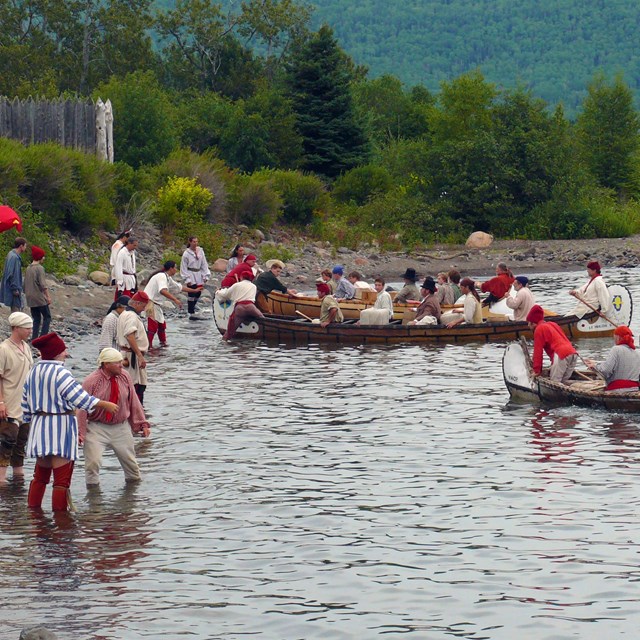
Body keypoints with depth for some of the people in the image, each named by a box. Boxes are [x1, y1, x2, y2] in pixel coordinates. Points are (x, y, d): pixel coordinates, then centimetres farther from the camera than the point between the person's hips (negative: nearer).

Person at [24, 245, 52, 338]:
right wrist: (48, 297, -14)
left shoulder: (28, 268, 10)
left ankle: (35, 338, 5)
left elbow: (25, 284, 16)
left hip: (30, 298, 7)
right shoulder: (39, 268, -12)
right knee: (47, 317, 1)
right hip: (39, 297, -7)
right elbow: (43, 284, -17)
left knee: (36, 319, 12)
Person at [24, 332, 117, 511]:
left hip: (39, 426, 8)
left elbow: (26, 406, 13)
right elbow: (82, 400, -17)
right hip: (60, 428, -8)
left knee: (40, 476, 20)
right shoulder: (60, 373, -16)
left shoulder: (32, 373, 8)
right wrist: (106, 405, -6)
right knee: (62, 479, -3)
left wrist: (31, 422, 26)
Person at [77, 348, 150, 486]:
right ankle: (92, 486, 11)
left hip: (121, 428, 4)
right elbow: (82, 407, -13)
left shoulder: (125, 377, -3)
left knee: (129, 460, 13)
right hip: (97, 428, -4)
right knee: (93, 462, -9)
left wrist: (142, 423, 4)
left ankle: (134, 481, 35)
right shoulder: (91, 381, -15)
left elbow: (134, 402, 4)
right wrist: (80, 432, -16)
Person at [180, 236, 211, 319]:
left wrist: (205, 275, 4)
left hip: (199, 274, 5)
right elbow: (184, 267, -5)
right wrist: (187, 279, -10)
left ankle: (191, 307, 26)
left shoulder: (200, 251, 5)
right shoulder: (186, 253, -7)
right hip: (191, 275, -5)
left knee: (198, 293, 6)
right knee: (191, 294, -7)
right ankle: (191, 313, -1)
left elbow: (204, 264, 10)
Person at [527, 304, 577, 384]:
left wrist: (537, 370, 6)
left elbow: (538, 351, 2)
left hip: (561, 355, -9)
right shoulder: (552, 325, 32)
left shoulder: (539, 329, 5)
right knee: (563, 382, 14)